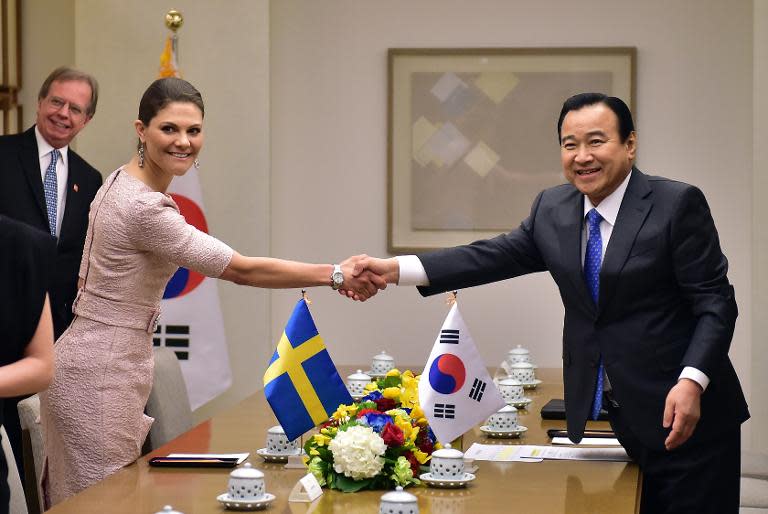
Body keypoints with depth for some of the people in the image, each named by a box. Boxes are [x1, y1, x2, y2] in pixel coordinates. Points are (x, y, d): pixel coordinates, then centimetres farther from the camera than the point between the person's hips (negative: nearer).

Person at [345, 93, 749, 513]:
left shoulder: (678, 204, -9)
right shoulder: (552, 209, 8)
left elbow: (715, 302, -10)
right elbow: (494, 257, 3)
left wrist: (692, 383, -23)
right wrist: (393, 269, -7)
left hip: (683, 417, -4)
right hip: (600, 416, 5)